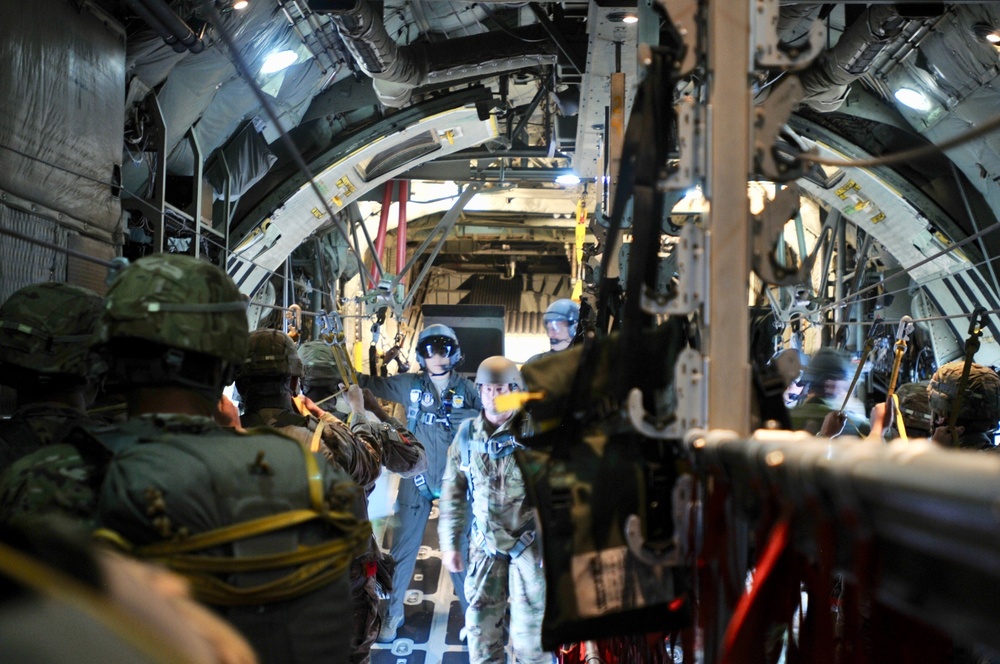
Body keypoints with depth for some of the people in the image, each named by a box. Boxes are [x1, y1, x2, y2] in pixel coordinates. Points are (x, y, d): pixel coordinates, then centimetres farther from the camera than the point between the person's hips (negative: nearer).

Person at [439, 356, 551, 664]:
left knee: (530, 630, -1)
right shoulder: (467, 433, 2)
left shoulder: (536, 431, -9)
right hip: (486, 545, 3)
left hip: (529, 543, -3)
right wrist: (449, 542, 7)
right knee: (481, 628, 7)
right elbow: (453, 490, 9)